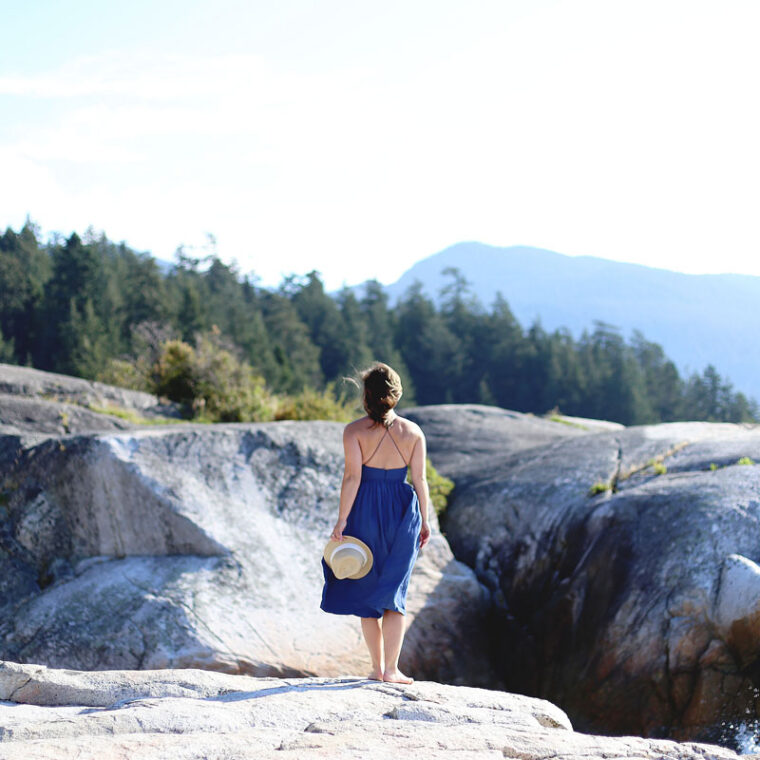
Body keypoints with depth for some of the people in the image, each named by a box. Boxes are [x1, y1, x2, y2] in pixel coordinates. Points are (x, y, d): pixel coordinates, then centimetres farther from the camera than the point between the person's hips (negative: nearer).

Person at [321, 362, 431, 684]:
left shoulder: (354, 431, -7)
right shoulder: (413, 432, 1)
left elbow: (352, 477, -12)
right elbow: (419, 480, 1)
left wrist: (341, 520, -9)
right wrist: (424, 521, 10)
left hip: (365, 512, -2)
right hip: (402, 513, 2)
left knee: (366, 589, 11)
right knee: (393, 592, 8)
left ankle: (377, 666, 14)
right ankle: (391, 669, 1)